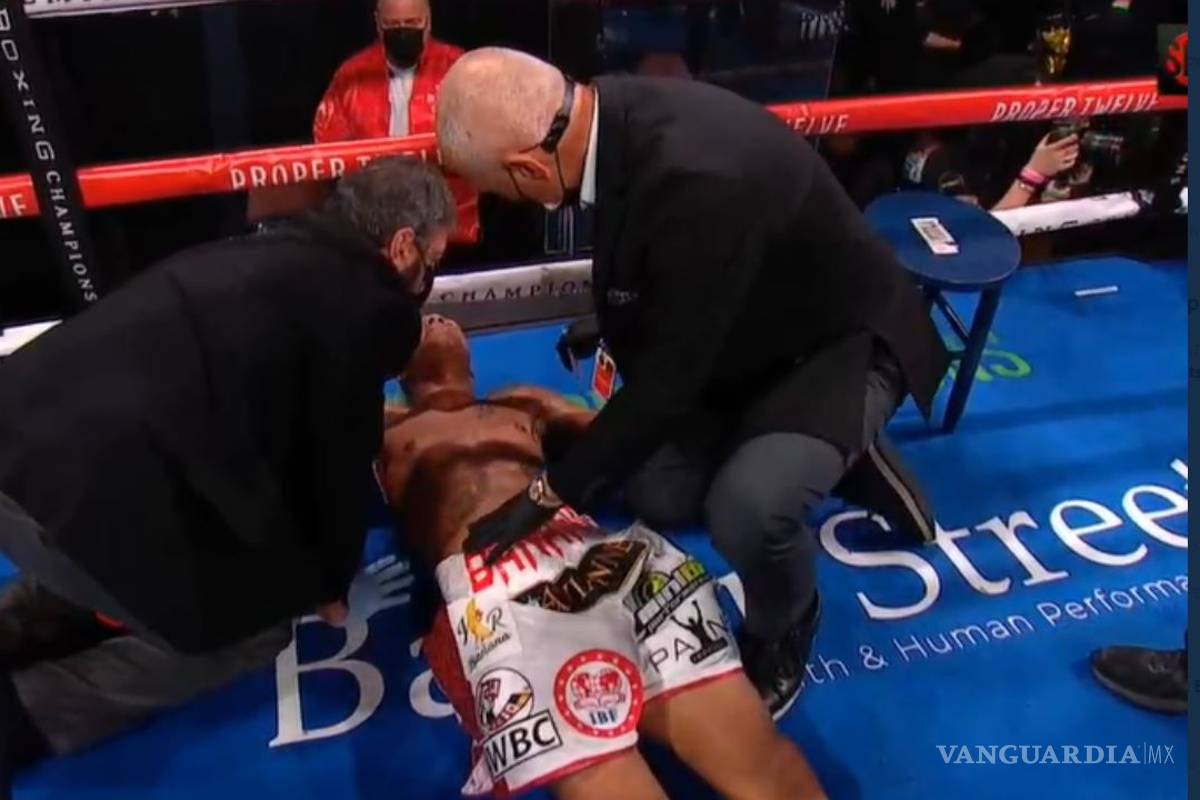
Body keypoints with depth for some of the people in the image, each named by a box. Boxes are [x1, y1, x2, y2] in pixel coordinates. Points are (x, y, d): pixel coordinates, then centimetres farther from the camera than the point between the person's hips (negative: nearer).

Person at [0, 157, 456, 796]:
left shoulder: (278, 255, 19)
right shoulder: (360, 307, -5)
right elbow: (339, 462, 3)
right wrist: (330, 584, 19)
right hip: (90, 488, -9)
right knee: (250, 629, 14)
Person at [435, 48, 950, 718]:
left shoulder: (697, 178, -39)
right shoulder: (613, 111, -12)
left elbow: (669, 373, -31)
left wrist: (551, 491, -22)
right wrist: (609, 320, 20)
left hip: (840, 339, -8)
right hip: (746, 330, 9)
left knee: (747, 508, -31)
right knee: (655, 495, 4)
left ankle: (783, 636, 5)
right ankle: (842, 457, 24)